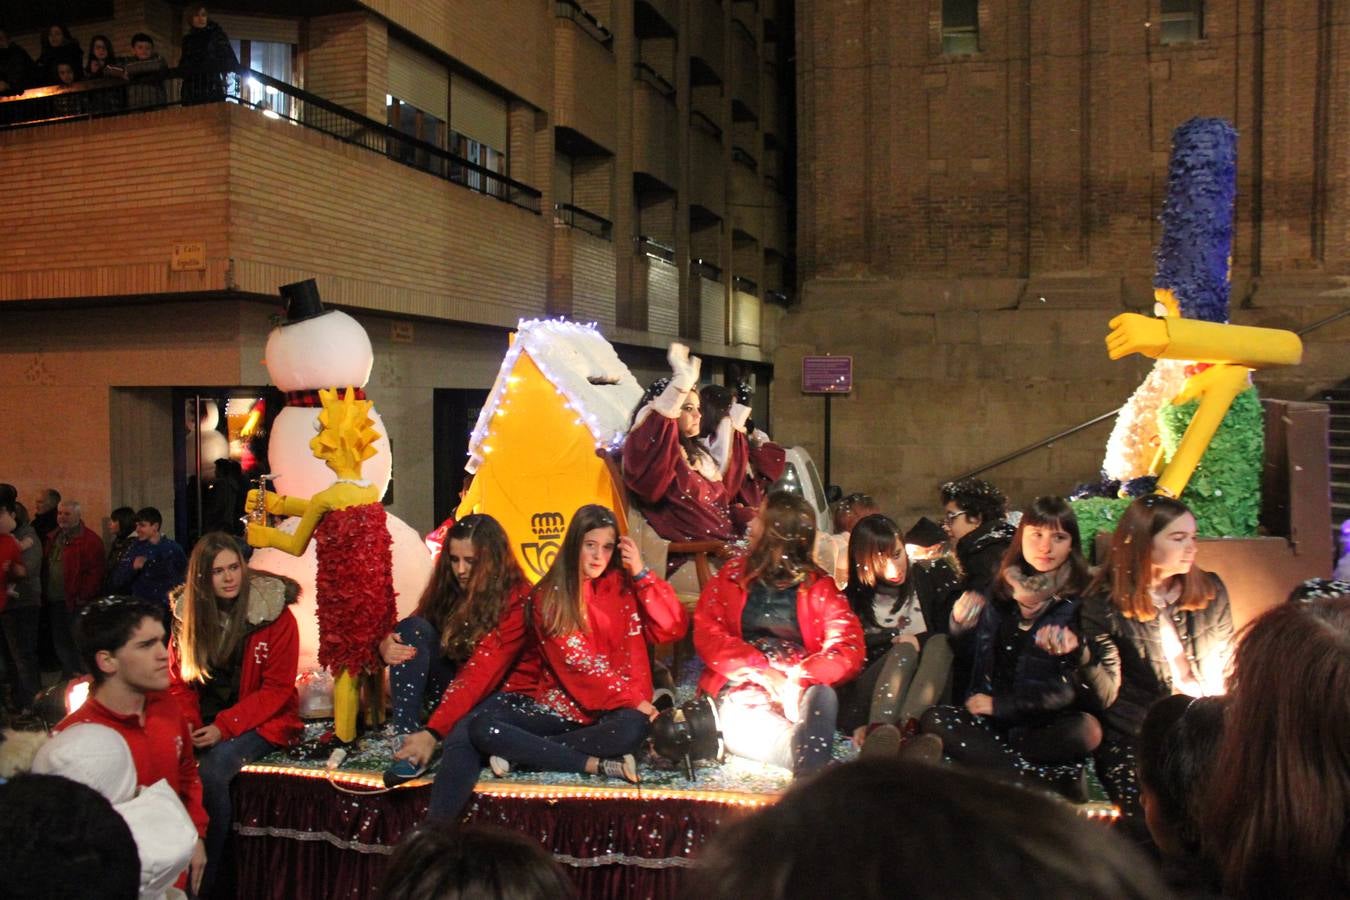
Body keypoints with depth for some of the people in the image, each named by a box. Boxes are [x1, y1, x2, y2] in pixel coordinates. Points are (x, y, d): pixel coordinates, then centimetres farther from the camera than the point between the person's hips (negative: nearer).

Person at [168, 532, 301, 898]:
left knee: (212, 770, -29)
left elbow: (277, 688, -12)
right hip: (206, 722, 4)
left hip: (261, 721, -4)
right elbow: (178, 680, 5)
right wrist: (187, 724, -14)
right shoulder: (188, 612, 1)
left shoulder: (274, 614, -12)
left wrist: (225, 727, -22)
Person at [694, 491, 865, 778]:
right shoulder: (732, 575, 14)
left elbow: (849, 649, -4)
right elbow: (706, 632, 0)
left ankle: (809, 779, -57)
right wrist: (761, 671, -16)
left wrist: (798, 679, -21)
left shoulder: (818, 586, 9)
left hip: (799, 690, -1)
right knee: (742, 733, -35)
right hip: (742, 687, 1)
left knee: (823, 696, -36)